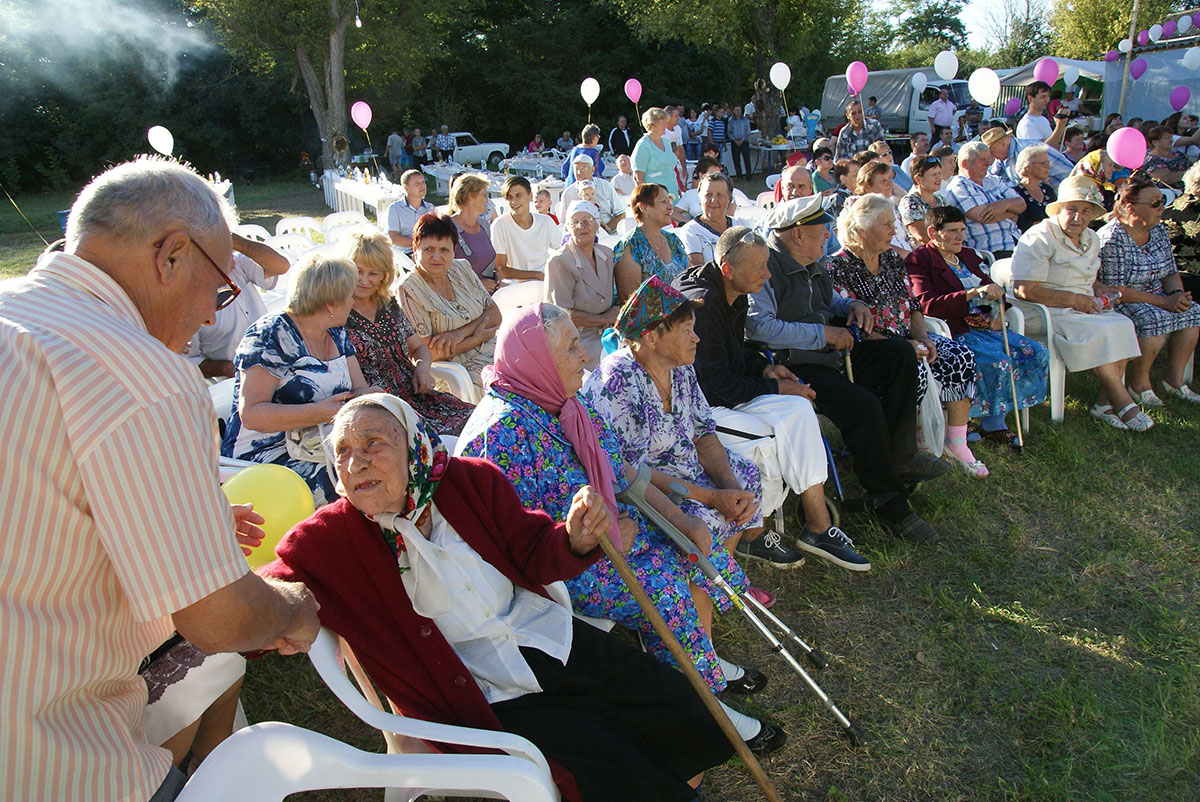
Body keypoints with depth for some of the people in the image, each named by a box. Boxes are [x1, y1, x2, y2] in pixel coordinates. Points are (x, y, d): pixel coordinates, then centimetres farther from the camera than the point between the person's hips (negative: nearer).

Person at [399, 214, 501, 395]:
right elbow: (427, 353, -14)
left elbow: (495, 314, 8)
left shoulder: (462, 268, 11)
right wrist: (478, 336, -8)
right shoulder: (409, 289, -9)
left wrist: (462, 333, -12)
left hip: (495, 353, 7)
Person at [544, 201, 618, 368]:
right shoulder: (559, 261, -13)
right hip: (575, 341, -7)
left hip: (602, 335, 7)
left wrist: (611, 320, -2)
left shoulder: (606, 254, 9)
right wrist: (603, 319, -9)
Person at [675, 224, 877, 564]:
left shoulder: (736, 297, 9)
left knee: (799, 409, -12)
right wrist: (776, 389, -14)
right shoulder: (703, 304, -22)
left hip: (728, 395, 10)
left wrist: (764, 367, 3)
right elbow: (716, 383, -22)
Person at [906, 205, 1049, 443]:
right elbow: (927, 304, -20)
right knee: (999, 362, -29)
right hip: (952, 332, -8)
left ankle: (995, 421, -3)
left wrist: (997, 311, 1)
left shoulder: (967, 255, 20)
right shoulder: (919, 259, -6)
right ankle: (991, 424, -8)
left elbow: (989, 287, 25)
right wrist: (973, 293, -28)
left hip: (983, 326, 8)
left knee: (1037, 353, -7)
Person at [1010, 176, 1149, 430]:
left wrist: (1097, 289, 5)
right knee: (1098, 332, -29)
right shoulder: (1040, 238, -12)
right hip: (1046, 314, -8)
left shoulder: (1091, 239, 16)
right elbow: (1024, 289, -20)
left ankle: (1106, 402, -16)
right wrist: (1073, 300, -18)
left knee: (1123, 326, -18)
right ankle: (1122, 402, -17)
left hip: (1083, 308, 8)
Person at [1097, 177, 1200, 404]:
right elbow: (1117, 291, -23)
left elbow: (1171, 273, 13)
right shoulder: (1112, 238, -19)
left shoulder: (1158, 230, 6)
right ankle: (1139, 383, -12)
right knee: (1156, 319, -31)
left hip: (1156, 298, 8)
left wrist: (1177, 294, -10)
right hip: (1120, 304, -8)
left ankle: (1175, 379, 0)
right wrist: (1164, 302, -23)